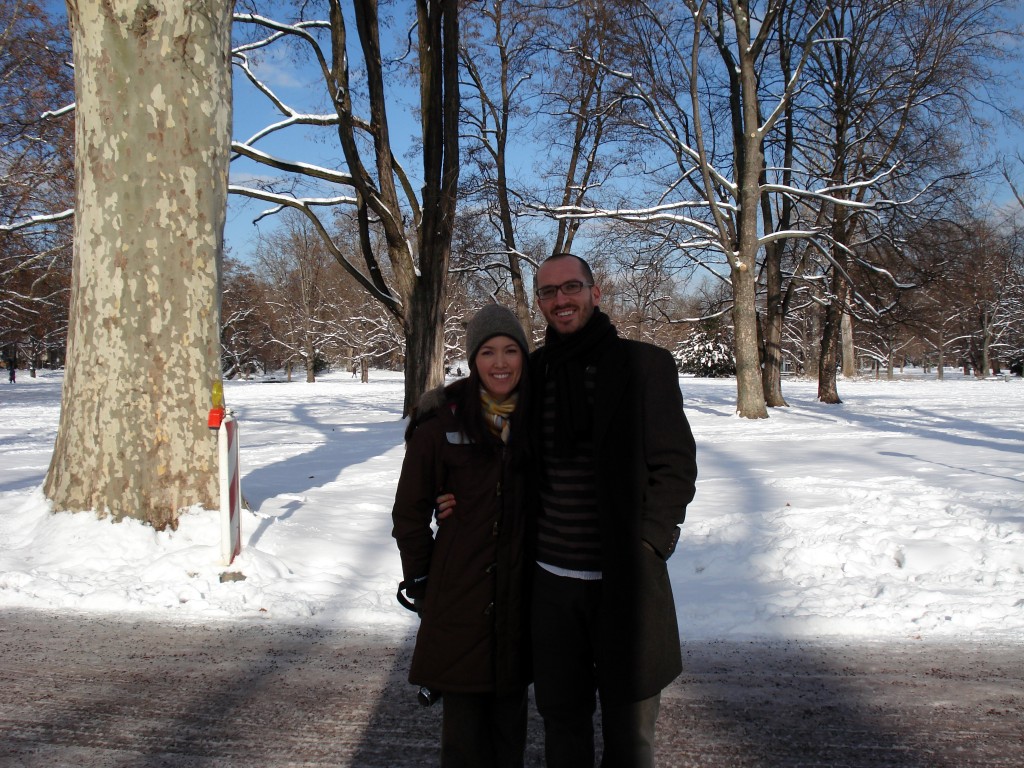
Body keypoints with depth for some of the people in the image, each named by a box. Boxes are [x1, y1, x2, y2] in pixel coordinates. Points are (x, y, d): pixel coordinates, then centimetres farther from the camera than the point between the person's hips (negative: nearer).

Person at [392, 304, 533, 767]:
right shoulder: (442, 421, -6)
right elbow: (410, 509, 2)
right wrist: (419, 581, 0)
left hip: (519, 589, 3)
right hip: (460, 591, -3)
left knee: (511, 700, 15)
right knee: (464, 708, 3)